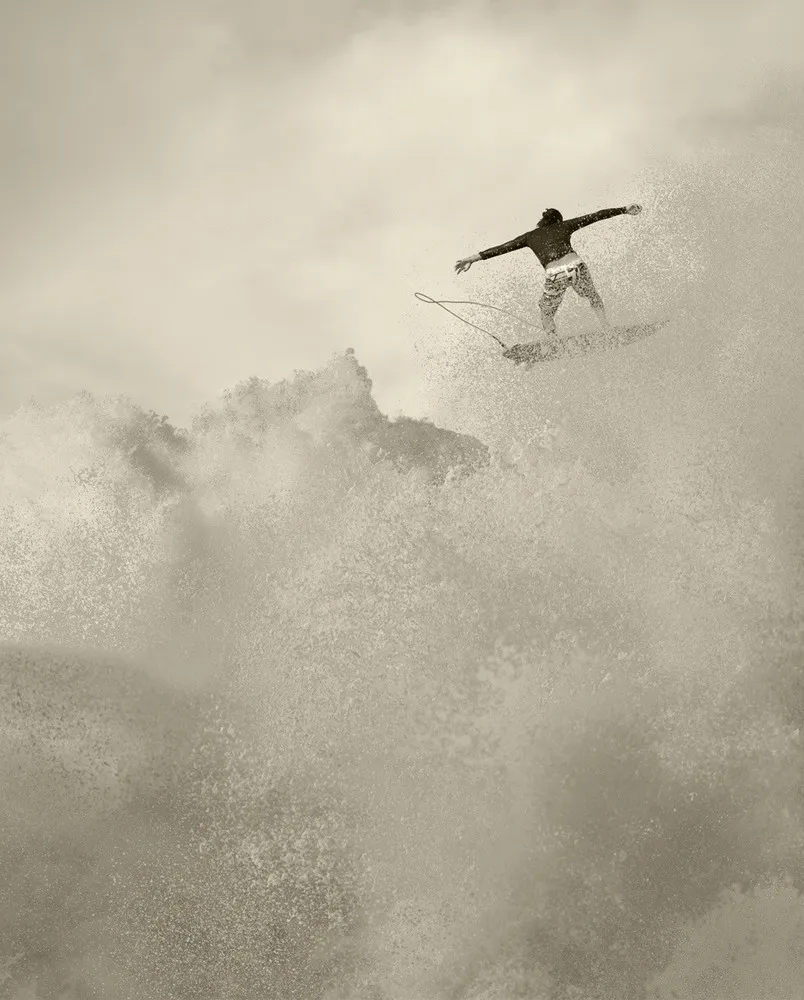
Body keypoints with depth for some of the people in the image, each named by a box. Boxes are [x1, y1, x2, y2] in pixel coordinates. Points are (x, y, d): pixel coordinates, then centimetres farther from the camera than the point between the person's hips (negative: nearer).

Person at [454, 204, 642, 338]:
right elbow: (597, 216, 23)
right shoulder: (564, 225, 22)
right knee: (594, 299, 27)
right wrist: (625, 210, 29)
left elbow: (502, 248, 20)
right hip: (576, 268, 0)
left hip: (554, 276, 0)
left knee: (546, 314, 25)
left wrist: (474, 258, 22)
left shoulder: (530, 236, 23)